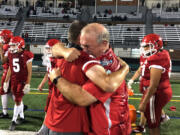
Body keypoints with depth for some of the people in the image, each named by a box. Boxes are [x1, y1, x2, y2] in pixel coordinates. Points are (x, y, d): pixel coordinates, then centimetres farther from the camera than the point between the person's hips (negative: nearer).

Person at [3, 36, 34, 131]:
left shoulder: (26, 55, -15)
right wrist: (6, 82, 13)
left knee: (18, 101, -4)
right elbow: (10, 69, 13)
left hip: (22, 81, -6)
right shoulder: (11, 55, 4)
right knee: (18, 100, 14)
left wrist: (27, 84, -13)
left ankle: (14, 121, 6)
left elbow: (29, 71, -11)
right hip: (14, 81, 6)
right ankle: (22, 117, 31)